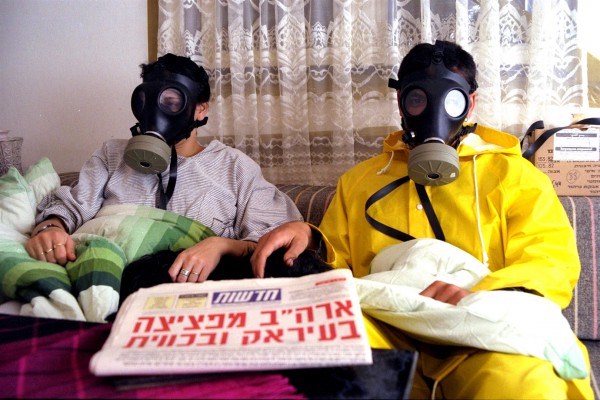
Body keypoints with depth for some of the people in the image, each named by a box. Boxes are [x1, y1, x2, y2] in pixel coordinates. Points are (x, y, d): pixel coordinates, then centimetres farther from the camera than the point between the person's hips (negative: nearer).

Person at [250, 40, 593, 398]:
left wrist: (479, 297, -21)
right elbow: (336, 266, 23)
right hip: (384, 337, 3)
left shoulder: (514, 175, 13)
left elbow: (556, 264, 0)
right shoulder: (359, 180, 22)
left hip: (483, 336, -2)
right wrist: (311, 242, -1)